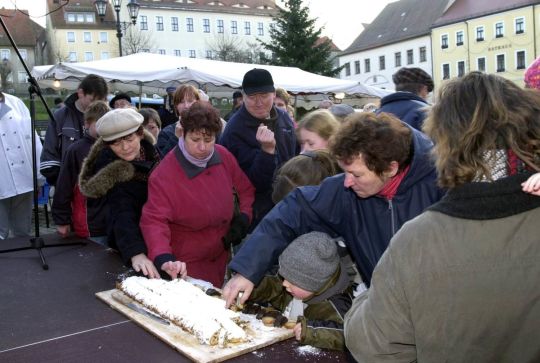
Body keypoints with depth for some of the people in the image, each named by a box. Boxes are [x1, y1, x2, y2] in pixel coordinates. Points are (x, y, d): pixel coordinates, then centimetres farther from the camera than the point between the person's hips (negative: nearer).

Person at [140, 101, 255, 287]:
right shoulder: (163, 174, -23)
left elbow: (246, 189, 8)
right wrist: (164, 259, -41)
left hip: (221, 258, 5)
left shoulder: (224, 156, -6)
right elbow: (154, 220, -27)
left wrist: (243, 220, -5)